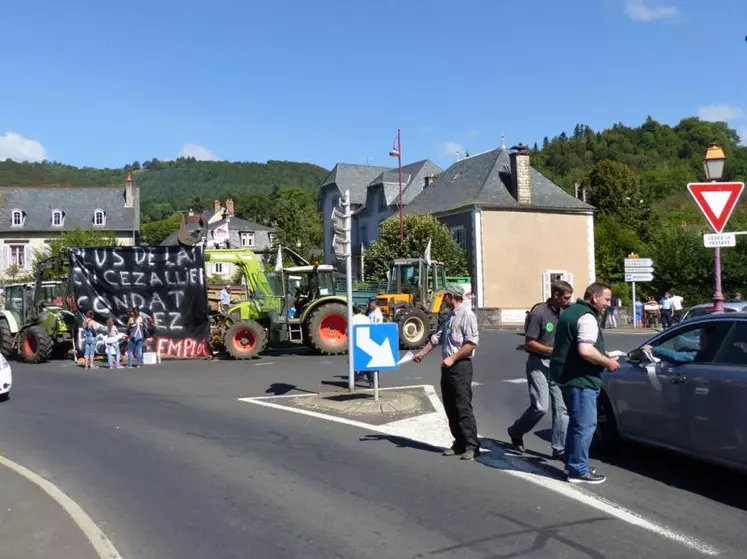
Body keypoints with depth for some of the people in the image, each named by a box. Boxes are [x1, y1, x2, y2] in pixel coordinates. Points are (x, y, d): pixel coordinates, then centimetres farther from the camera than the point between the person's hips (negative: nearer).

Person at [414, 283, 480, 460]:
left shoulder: (466, 314, -12)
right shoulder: (450, 316, 16)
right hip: (447, 366, 9)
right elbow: (437, 337, 25)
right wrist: (422, 353, 25)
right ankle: (459, 443, 17)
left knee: (463, 407, -9)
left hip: (460, 365, -9)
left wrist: (452, 358, -18)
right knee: (450, 406, 10)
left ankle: (472, 445, -3)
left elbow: (472, 343, -18)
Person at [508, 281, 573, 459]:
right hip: (539, 364, -7)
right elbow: (530, 343, -14)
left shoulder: (562, 312, 7)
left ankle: (560, 449, 10)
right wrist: (553, 350, -21)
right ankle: (516, 432, 17)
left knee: (562, 408, 3)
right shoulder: (538, 313, -15)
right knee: (540, 406, -9)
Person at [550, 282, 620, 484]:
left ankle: (572, 463, 29)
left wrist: (603, 358, 23)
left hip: (565, 375, 11)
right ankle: (578, 470, 3)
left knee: (576, 421, 20)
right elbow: (585, 350, -29)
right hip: (580, 378, -11)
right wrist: (607, 362, -14)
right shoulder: (587, 317, -17)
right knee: (585, 425, -3)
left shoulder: (571, 311, 16)